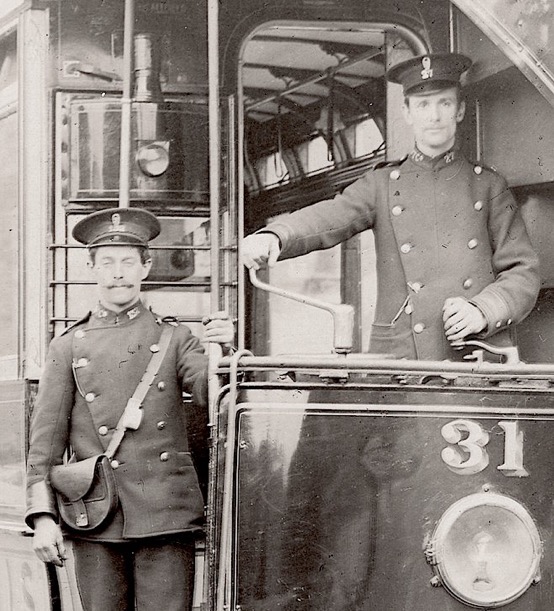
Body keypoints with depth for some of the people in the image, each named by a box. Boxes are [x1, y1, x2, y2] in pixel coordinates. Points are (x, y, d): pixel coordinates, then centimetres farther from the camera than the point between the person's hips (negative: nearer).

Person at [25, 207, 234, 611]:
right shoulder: (68, 347, 8)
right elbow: (46, 439, 6)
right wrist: (42, 515, -3)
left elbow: (211, 393, -3)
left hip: (166, 516, 0)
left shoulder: (174, 338, 10)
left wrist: (223, 351, -24)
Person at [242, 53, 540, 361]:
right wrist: (272, 237, -24)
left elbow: (523, 272, 11)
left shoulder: (488, 185, 14)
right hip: (401, 356, 0)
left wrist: (483, 311, -8)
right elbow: (326, 218, -3)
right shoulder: (381, 185, 14)